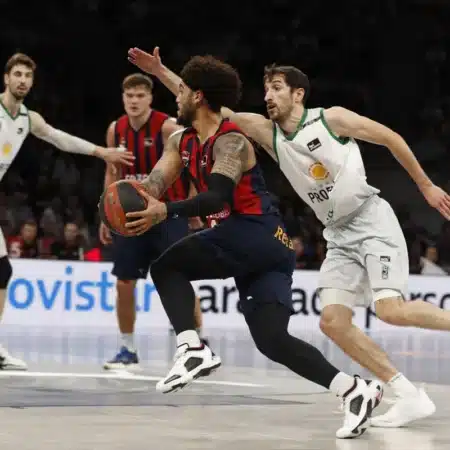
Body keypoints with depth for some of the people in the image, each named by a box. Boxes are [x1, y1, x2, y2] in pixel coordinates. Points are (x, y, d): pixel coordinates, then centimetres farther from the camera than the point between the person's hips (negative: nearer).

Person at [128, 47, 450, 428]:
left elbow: (390, 138, 0)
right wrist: (161, 72, -7)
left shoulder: (332, 118, -9)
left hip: (372, 220, -6)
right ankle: (412, 398, -4)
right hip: (339, 235, 6)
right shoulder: (268, 132, 4)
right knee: (332, 321, -8)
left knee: (391, 310, -24)